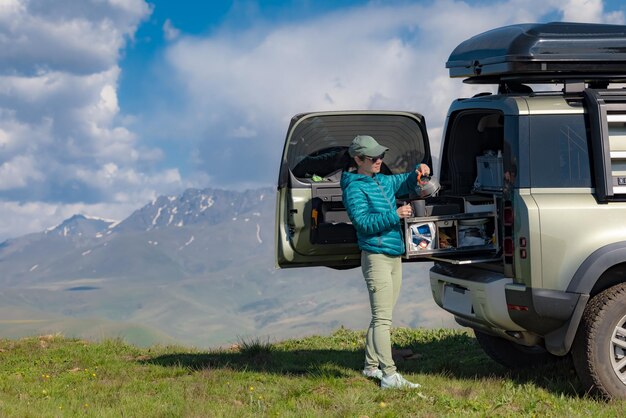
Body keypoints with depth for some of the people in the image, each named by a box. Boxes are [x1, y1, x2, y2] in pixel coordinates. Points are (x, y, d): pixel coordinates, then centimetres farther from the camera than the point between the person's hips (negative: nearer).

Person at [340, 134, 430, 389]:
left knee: (381, 317, 15)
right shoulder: (354, 188, -9)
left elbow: (406, 183, 29)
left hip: (394, 256, 9)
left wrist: (419, 172, 7)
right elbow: (363, 223, -18)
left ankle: (371, 366, 25)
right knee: (382, 318, -12)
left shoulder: (384, 181, 15)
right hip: (376, 256, -9)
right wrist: (394, 215, -23)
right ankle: (389, 375, -16)